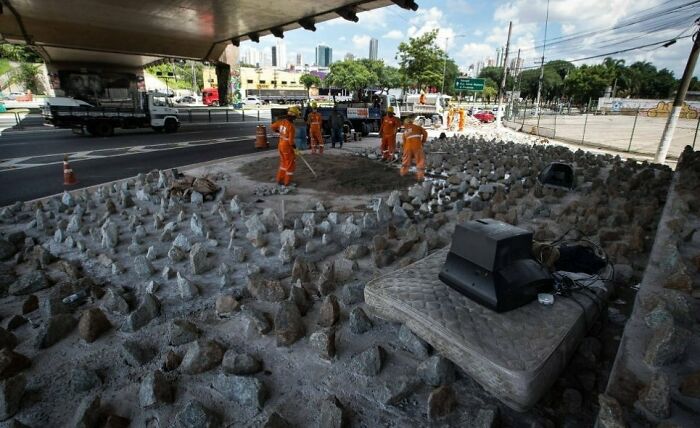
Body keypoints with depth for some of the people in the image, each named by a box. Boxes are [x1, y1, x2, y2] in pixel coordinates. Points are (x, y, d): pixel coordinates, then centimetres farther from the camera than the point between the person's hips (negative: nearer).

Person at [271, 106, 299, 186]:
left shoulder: (281, 121, -4)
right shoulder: (291, 126, -25)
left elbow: (272, 126, 8)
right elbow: (291, 141, -24)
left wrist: (278, 131, 26)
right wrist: (295, 147, -6)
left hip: (280, 145, 8)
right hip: (287, 147, -7)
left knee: (283, 163, 22)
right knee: (291, 164, 9)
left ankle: (280, 180, 29)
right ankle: (287, 182, 17)